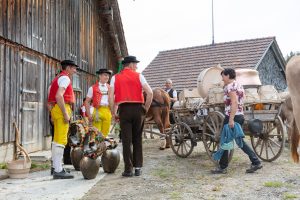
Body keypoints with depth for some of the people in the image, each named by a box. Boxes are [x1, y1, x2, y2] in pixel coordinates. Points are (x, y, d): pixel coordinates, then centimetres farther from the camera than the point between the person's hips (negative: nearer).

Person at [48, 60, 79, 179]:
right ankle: (58, 171, -10)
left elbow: (50, 100, 23)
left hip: (55, 109, 10)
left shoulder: (57, 79, 23)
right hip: (61, 109, -10)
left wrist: (52, 114, 24)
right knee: (61, 141, -11)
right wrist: (66, 114, -21)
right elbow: (59, 96, -21)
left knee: (57, 141, 14)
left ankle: (57, 168, 22)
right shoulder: (65, 78, -6)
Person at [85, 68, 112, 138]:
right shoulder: (93, 88, 4)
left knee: (105, 133, 6)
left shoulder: (110, 88, 13)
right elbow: (87, 102, 5)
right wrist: (89, 114, -3)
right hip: (97, 111, -3)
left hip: (108, 112, 3)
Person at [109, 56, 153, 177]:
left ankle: (128, 169, 3)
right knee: (137, 140, 11)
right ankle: (138, 168, 13)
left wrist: (114, 113, 5)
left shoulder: (115, 78, 8)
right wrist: (146, 108, 5)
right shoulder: (139, 76, 5)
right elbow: (150, 93, -6)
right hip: (138, 109, 0)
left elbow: (111, 97, -1)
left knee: (126, 140, 2)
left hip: (124, 110, 0)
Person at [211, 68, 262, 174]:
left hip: (232, 116, -9)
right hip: (240, 116, 10)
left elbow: (234, 103, -23)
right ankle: (256, 162, 10)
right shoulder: (239, 85, 17)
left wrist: (231, 119, -25)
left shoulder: (230, 86, -12)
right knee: (240, 140, 15)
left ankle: (222, 167, 10)